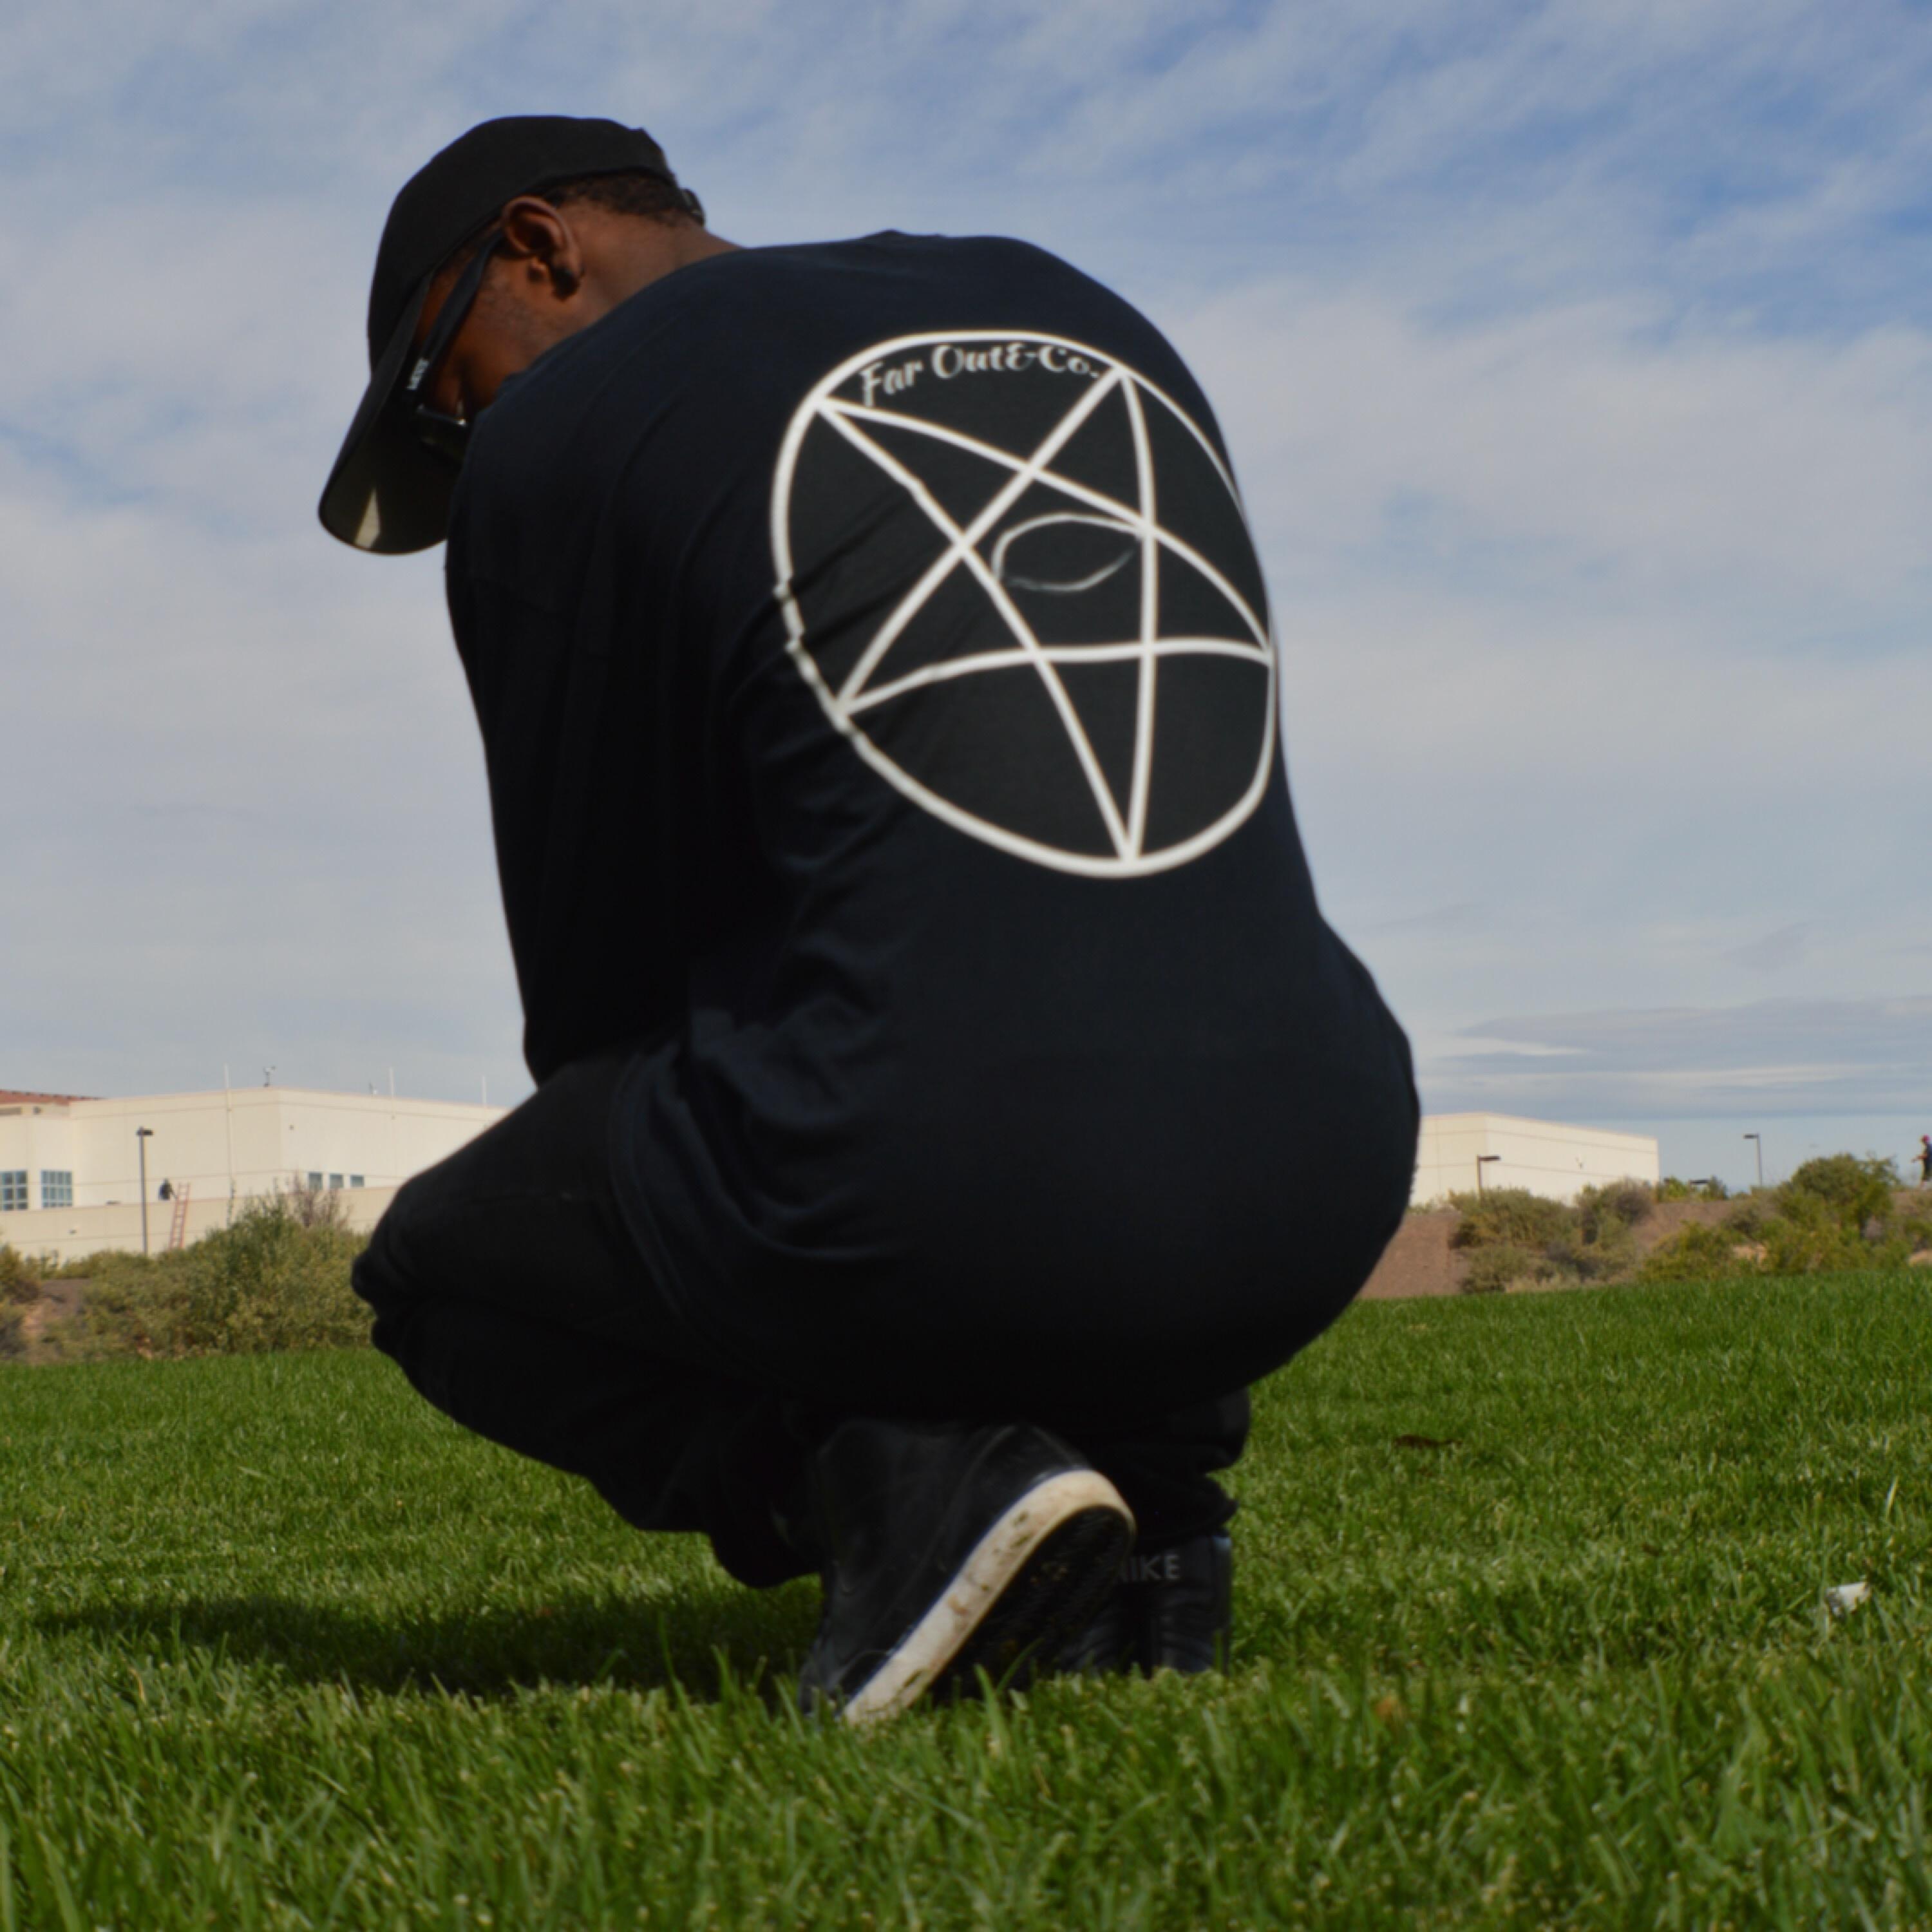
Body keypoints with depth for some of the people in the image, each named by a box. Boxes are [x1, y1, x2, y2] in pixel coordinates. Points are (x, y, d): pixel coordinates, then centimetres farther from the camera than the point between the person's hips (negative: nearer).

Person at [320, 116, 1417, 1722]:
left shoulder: (553, 441, 6)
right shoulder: (1100, 328, 24)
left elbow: (601, 953, 12)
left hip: (926, 1193, -5)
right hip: (1318, 1199, 6)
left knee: (445, 1273, 25)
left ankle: (902, 1479, -2)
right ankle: (1148, 1486, 16)